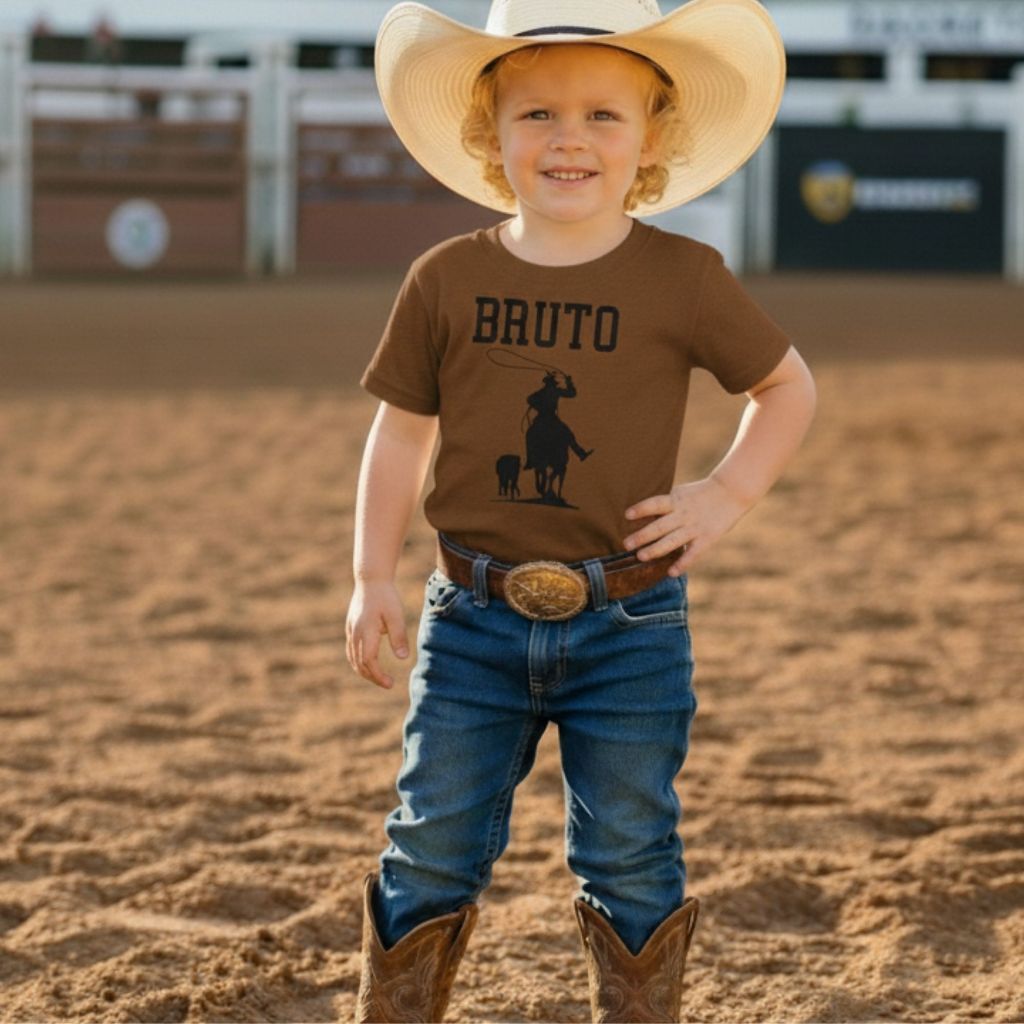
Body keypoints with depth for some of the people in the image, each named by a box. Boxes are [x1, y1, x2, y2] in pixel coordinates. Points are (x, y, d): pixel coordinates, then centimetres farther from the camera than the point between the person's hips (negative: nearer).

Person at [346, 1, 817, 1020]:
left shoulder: (682, 279, -5)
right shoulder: (447, 279, -1)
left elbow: (788, 385, 8)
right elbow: (401, 433, 6)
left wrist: (724, 496, -3)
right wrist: (372, 581, 0)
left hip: (628, 627, -1)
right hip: (473, 620, 1)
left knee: (628, 862, 8)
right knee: (432, 851, 7)